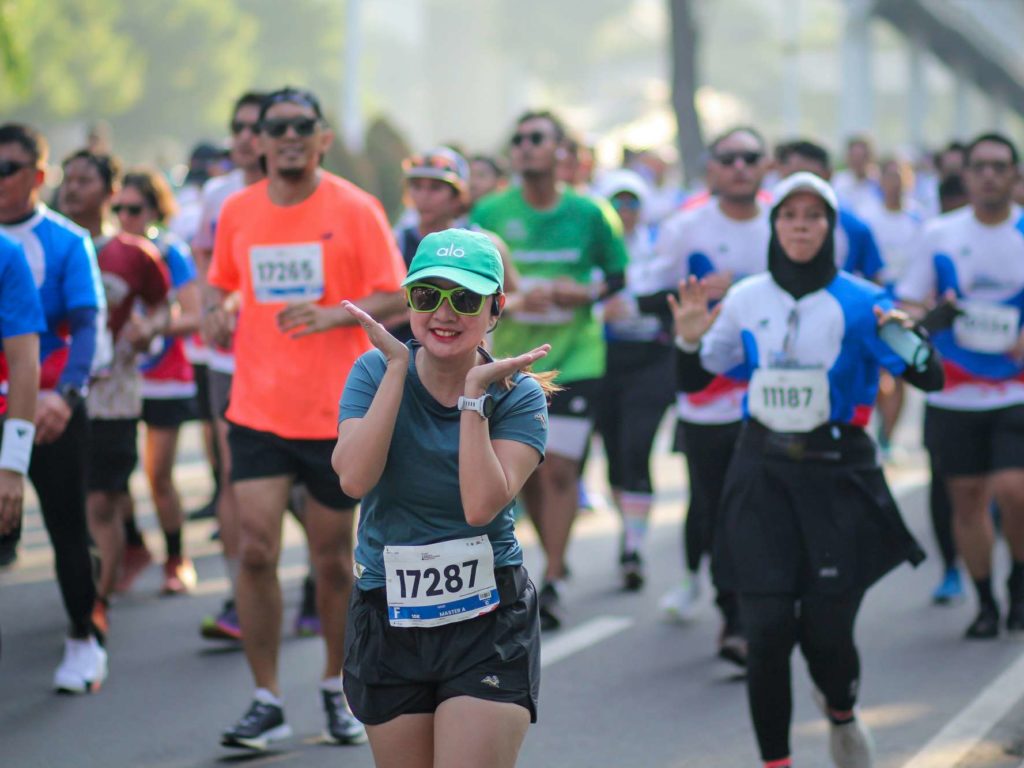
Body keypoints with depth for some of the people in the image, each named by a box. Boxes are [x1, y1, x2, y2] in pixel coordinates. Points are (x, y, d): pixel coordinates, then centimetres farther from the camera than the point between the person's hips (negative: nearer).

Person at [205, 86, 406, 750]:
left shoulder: (355, 209, -5)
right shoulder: (237, 211, 5)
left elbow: (396, 297, -7)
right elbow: (221, 283, 19)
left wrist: (333, 314, -23)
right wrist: (216, 311, -4)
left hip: (337, 414, -2)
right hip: (258, 413, 2)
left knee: (334, 560, 7)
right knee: (256, 550, -9)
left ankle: (337, 689, 28)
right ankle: (267, 702, 1)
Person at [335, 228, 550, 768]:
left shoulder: (516, 395, -4)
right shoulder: (376, 372, 0)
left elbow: (481, 504, -20)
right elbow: (354, 477, -18)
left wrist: (474, 393, -18)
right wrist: (398, 369, -15)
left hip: (488, 623, -2)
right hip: (387, 621, 2)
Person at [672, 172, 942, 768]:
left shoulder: (859, 302, -5)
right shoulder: (747, 299, 5)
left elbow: (932, 379, -10)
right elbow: (694, 381, 14)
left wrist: (906, 338, -30)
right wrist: (688, 341, -7)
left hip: (839, 473, -2)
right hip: (763, 472, 2)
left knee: (827, 630, -2)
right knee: (768, 627, -7)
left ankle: (843, 712, 32)